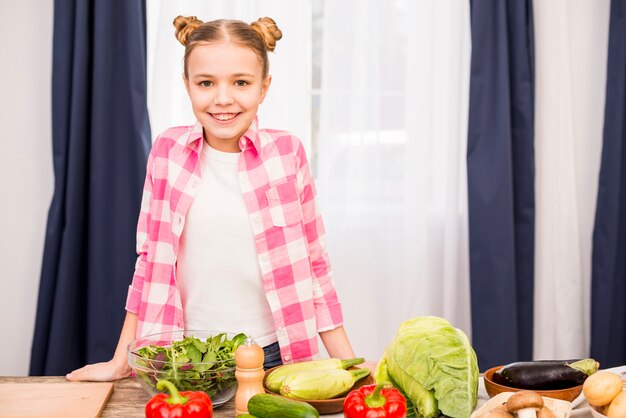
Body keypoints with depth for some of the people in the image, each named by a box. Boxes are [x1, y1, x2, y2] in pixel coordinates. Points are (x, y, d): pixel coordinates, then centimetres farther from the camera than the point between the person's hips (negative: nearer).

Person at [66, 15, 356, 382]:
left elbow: (313, 263, 0)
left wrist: (347, 363, -3)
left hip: (274, 355, -1)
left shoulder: (287, 153, -6)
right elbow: (151, 259, 4)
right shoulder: (168, 151, -3)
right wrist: (121, 362, 4)